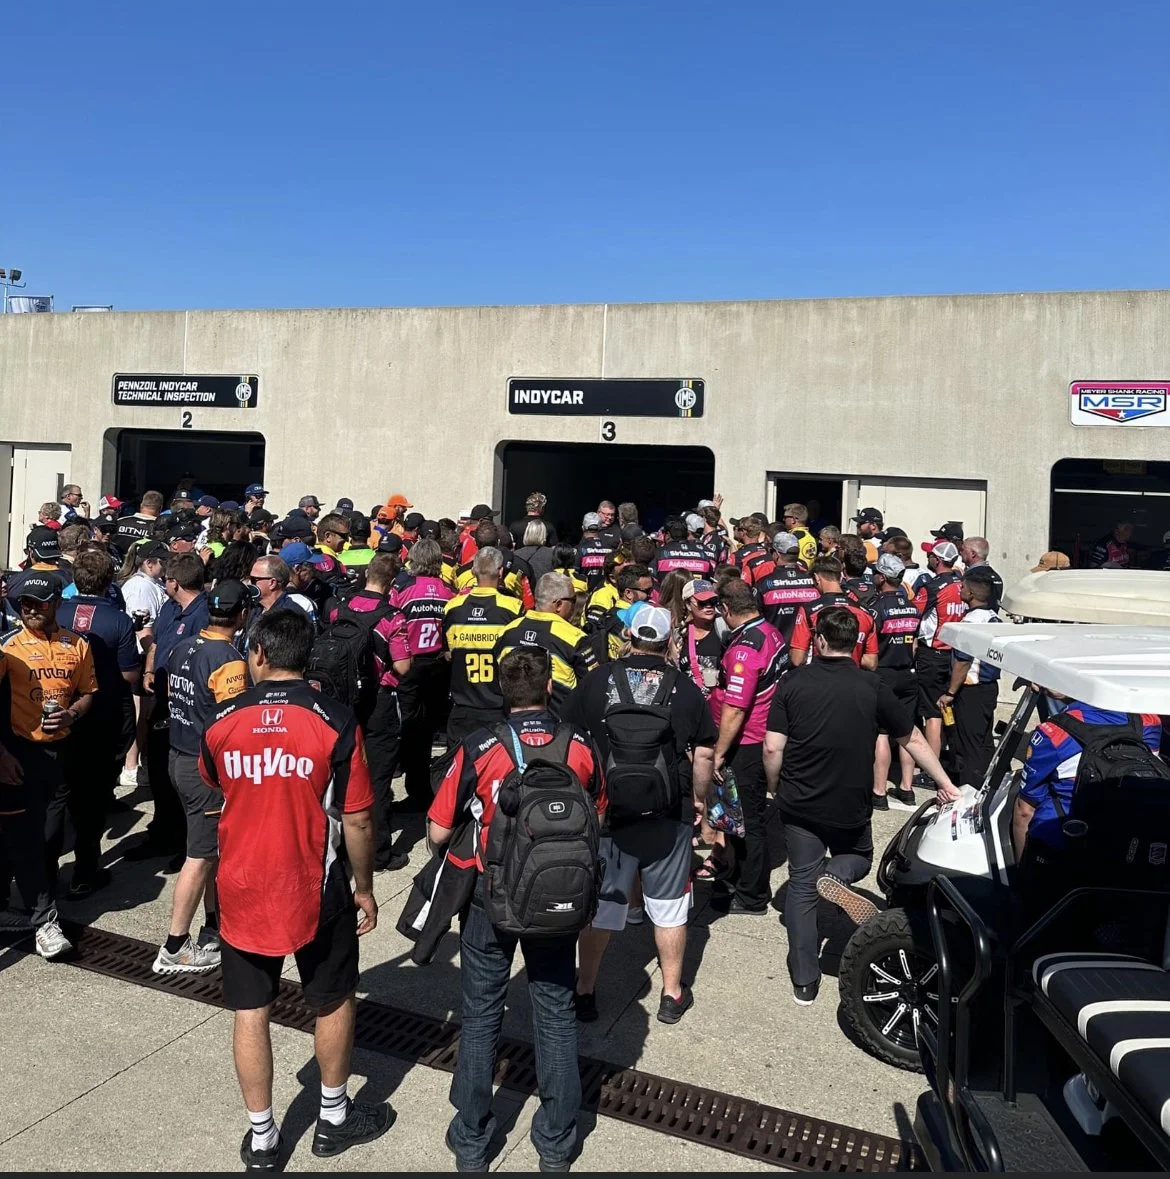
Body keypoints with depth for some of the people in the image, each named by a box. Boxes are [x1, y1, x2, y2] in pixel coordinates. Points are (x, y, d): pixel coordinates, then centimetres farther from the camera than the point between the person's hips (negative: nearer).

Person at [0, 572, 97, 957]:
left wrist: (71, 714, -10)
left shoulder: (77, 645, 1)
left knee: (49, 837, 10)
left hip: (61, 750, 3)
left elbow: (88, 693, 11)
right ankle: (45, 920, 12)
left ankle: (36, 910, 26)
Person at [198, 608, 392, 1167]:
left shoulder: (222, 721, -7)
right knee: (334, 1002, 18)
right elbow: (357, 821, -12)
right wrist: (365, 887, 1)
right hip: (314, 890, -2)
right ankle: (335, 1119, 34)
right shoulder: (335, 721, -16)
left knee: (250, 1012, 15)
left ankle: (261, 1139, 28)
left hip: (242, 890, 2)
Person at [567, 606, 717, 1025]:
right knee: (669, 906, 15)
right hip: (668, 816, 0)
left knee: (598, 905, 13)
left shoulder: (597, 680, -4)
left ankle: (585, 993, 24)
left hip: (605, 811, 0)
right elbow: (704, 755, -1)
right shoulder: (686, 690, -4)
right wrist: (699, 801, 14)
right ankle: (672, 995, 27)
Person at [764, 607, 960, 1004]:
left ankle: (804, 981, 13)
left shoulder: (793, 683, -8)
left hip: (800, 804, 0)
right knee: (859, 857, 29)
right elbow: (913, 740, 2)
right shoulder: (872, 687, -7)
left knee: (801, 885, 13)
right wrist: (946, 785, 13)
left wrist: (775, 789, 7)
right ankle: (837, 877, -6)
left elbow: (772, 748, -10)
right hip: (851, 808, 0)